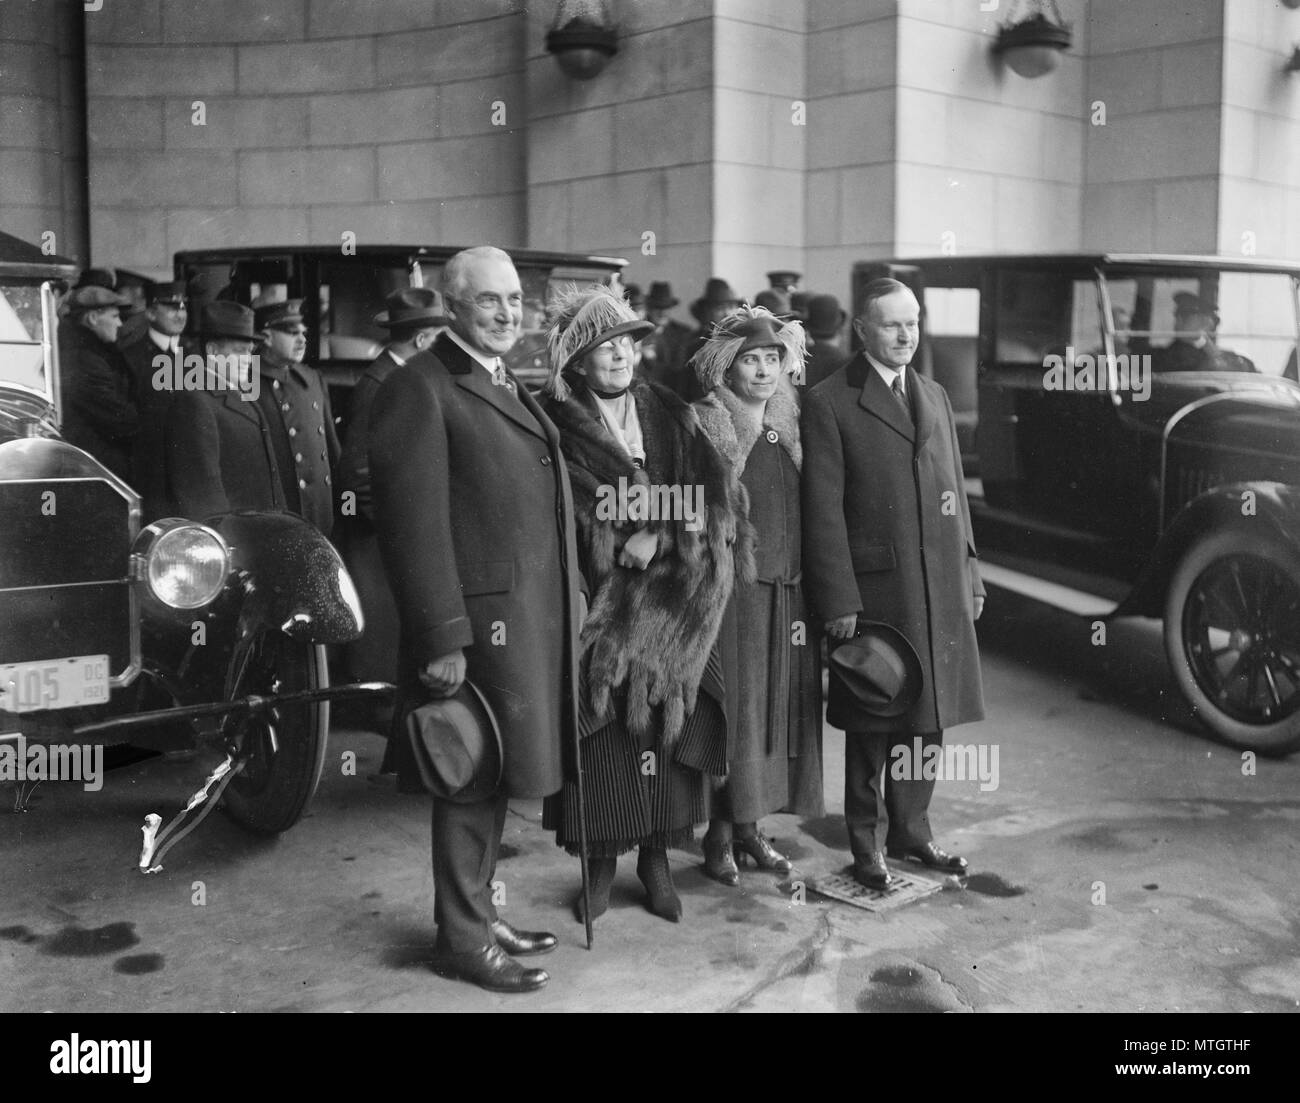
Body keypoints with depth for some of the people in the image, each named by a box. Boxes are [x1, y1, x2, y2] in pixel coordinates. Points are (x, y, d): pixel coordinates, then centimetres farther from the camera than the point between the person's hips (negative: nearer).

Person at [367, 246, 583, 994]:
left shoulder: (513, 389, 18)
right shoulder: (420, 388, -11)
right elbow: (414, 524, -17)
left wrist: (570, 606, 14)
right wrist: (442, 640, -20)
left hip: (534, 620, 8)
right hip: (481, 623, -8)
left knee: (497, 777, 18)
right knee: (473, 781, 4)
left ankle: (481, 911, 33)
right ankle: (463, 938, 20)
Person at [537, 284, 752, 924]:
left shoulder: (671, 417, 10)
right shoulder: (555, 424, 0)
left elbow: (711, 494, -1)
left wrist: (660, 536, -15)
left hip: (668, 606, 3)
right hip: (592, 604, -2)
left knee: (665, 723, 1)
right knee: (602, 732, -2)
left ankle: (657, 856, 15)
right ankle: (601, 862, 12)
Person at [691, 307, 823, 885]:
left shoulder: (788, 427, 12)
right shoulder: (705, 426, -6)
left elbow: (803, 520, 13)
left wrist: (806, 605, 9)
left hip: (787, 594, 6)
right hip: (732, 592, -6)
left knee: (778, 709, 10)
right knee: (732, 711, -1)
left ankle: (749, 826, 23)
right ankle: (719, 837, 11)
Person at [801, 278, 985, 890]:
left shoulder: (935, 396, 16)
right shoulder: (828, 403, -6)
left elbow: (955, 492, 18)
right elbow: (823, 511, -10)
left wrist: (969, 576, 14)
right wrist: (839, 601, -14)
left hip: (940, 590, 6)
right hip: (874, 590, -6)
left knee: (928, 718, 13)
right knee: (871, 728, 5)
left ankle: (911, 831, 29)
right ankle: (867, 844, 21)